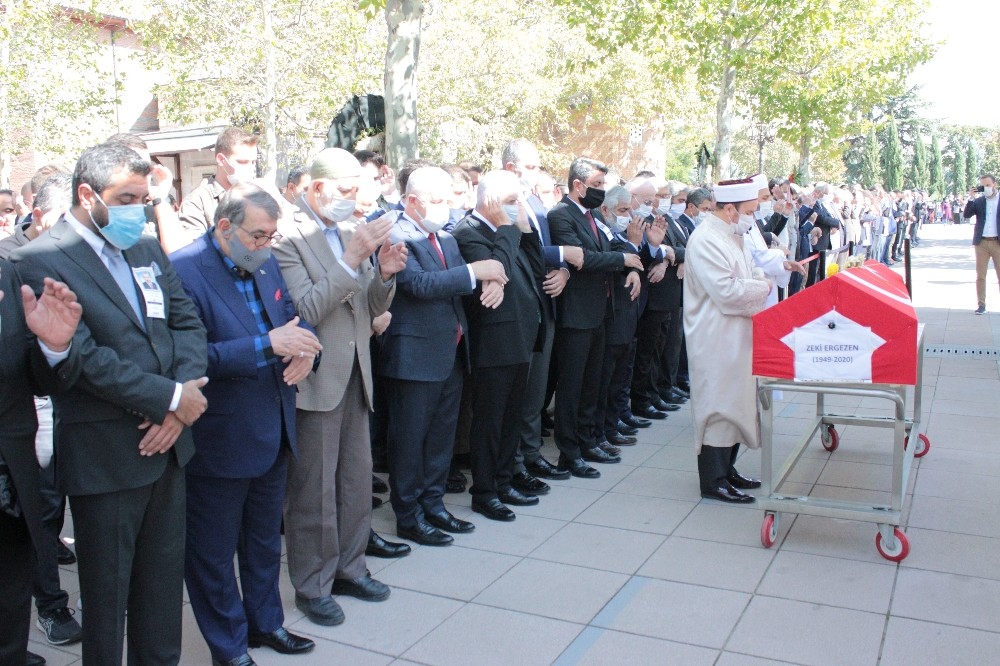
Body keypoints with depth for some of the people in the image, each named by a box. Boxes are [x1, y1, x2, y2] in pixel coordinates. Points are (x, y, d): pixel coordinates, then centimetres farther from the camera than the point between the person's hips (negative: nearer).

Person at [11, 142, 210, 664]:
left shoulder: (147, 249, 11)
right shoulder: (40, 261, -12)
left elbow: (187, 322, 7)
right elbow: (84, 358, -20)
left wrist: (181, 402, -9)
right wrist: (171, 397, -17)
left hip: (166, 443, 6)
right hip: (104, 457, -6)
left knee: (164, 577, 18)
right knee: (107, 590, 11)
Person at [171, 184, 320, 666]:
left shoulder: (265, 264, 4)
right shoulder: (183, 270, -20)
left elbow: (290, 317, 12)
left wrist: (302, 347, -11)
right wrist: (268, 345, -31)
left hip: (273, 433, 8)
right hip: (219, 441, -7)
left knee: (265, 539, 23)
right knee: (213, 551, 12)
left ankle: (265, 622, 43)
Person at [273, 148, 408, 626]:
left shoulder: (351, 234, 10)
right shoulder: (289, 236, -12)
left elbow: (371, 308, 11)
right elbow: (305, 311, -22)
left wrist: (384, 273, -8)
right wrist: (351, 260, -26)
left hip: (355, 375, 7)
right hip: (315, 381, -7)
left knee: (357, 482, 16)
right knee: (314, 491, 4)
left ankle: (349, 568, 32)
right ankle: (312, 586, 20)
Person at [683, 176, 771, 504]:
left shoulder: (734, 235, 14)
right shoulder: (705, 240, -19)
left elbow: (749, 273, 23)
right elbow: (728, 293, -24)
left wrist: (761, 281, 1)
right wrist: (764, 287, -10)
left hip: (737, 337, 10)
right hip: (716, 340, -10)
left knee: (736, 403, 16)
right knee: (719, 406, -3)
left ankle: (726, 469, 28)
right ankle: (713, 481, 7)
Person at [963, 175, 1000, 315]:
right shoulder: (978, 201, 7)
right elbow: (966, 215, -3)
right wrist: (971, 198, -12)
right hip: (981, 242, 2)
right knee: (980, 276, 4)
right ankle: (981, 304, 9)